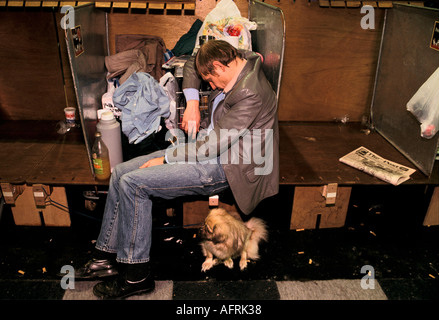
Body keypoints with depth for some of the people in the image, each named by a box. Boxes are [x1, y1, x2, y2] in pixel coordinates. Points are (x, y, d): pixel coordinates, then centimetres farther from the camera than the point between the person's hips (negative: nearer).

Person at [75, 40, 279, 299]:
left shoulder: (250, 93, -24)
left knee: (133, 183, -19)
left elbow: (215, 145, -25)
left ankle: (137, 275, -3)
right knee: (120, 173, 2)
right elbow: (193, 64, 21)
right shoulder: (237, 60, 5)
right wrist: (192, 103, 5)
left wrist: (165, 158, -14)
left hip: (224, 165, -10)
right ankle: (107, 257, 13)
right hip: (208, 145, 10)